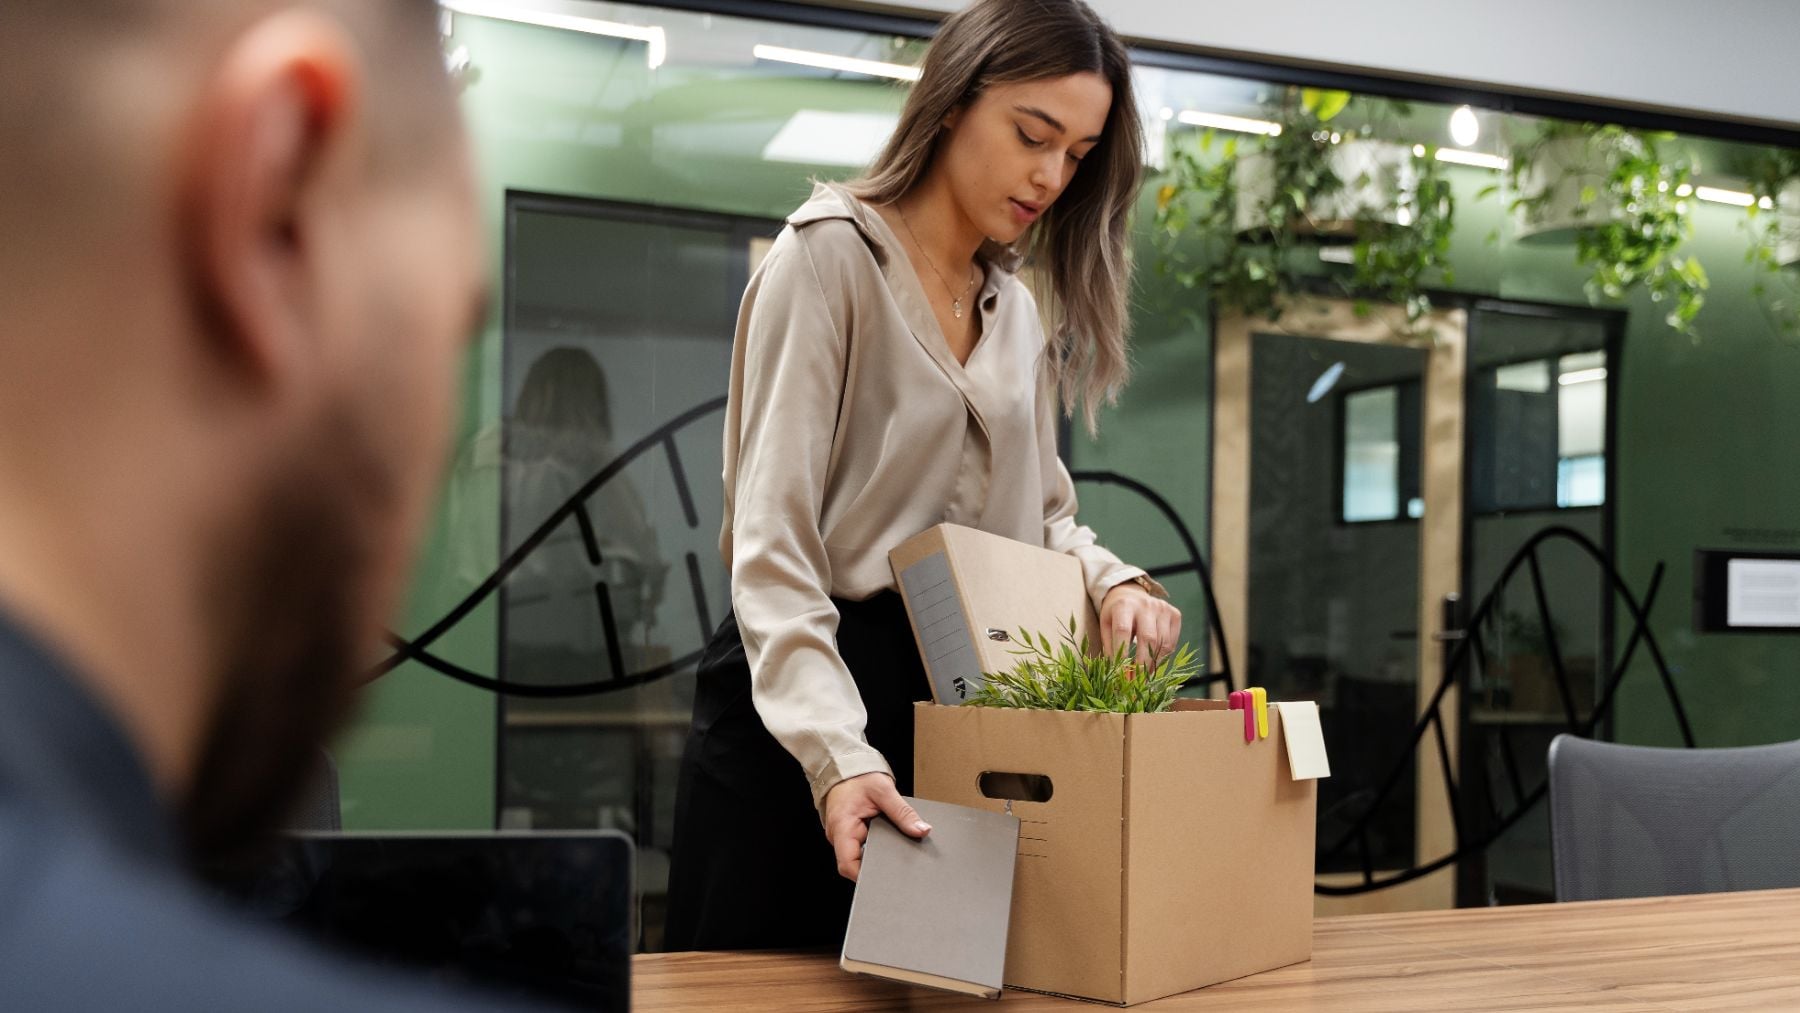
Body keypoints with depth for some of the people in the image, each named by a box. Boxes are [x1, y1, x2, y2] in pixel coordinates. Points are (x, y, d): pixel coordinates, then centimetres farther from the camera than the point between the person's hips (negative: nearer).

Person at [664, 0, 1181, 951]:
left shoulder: (1018, 310, 14)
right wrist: (837, 751, -29)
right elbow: (771, 539, -17)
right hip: (802, 698, -6)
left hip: (963, 702, 7)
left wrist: (1111, 581, -6)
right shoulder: (830, 255, -9)